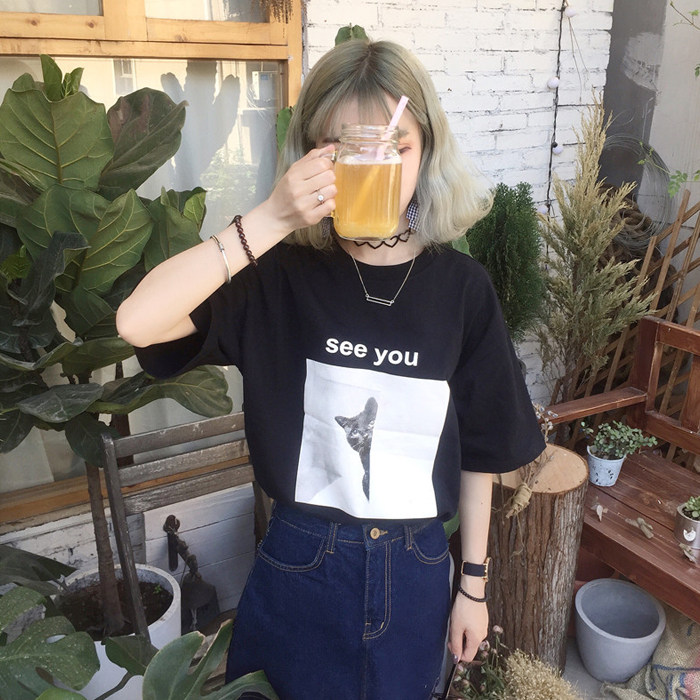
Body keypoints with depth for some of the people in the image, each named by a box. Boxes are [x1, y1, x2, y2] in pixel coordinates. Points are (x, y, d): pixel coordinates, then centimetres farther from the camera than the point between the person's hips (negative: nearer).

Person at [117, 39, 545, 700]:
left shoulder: (460, 286, -9)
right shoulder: (282, 272, -13)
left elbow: (478, 452, -2)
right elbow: (138, 321, -28)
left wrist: (474, 583, 4)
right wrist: (271, 218, -32)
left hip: (415, 570, 2)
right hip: (300, 566, -1)